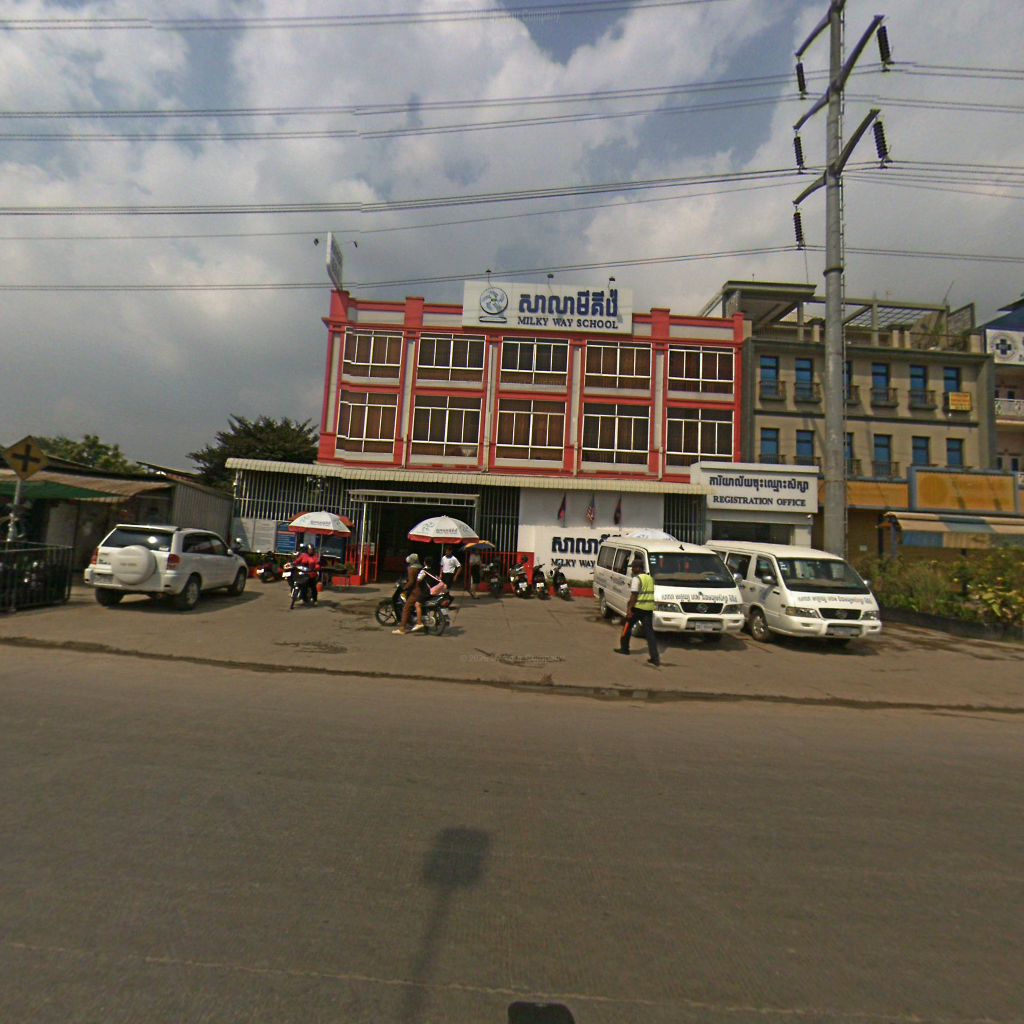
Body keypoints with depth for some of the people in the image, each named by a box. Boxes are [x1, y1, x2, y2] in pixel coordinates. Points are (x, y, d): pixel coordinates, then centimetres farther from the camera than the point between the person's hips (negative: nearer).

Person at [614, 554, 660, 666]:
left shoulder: (636, 579, -10)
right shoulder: (650, 578, 15)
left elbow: (634, 595, -17)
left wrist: (629, 608, -17)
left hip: (638, 607, -7)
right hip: (649, 608, 7)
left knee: (627, 626, 14)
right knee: (649, 631, 3)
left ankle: (624, 648, 25)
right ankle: (655, 657, -4)